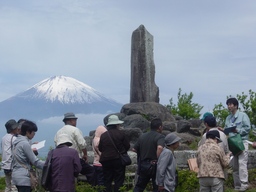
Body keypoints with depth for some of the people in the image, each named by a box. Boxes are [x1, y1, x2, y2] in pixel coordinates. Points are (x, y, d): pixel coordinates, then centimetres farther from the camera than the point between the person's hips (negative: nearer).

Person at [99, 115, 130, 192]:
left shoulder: (103, 135, 1)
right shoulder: (120, 133, -7)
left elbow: (100, 148, 5)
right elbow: (127, 146, -3)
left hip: (106, 160, 3)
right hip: (118, 159, -3)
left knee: (107, 181, 9)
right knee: (118, 180, 3)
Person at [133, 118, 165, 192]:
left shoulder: (142, 136, 6)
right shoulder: (160, 137, -13)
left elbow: (134, 149, 10)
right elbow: (160, 147, -33)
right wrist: (158, 160, -19)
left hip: (143, 165, 5)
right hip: (154, 166, -5)